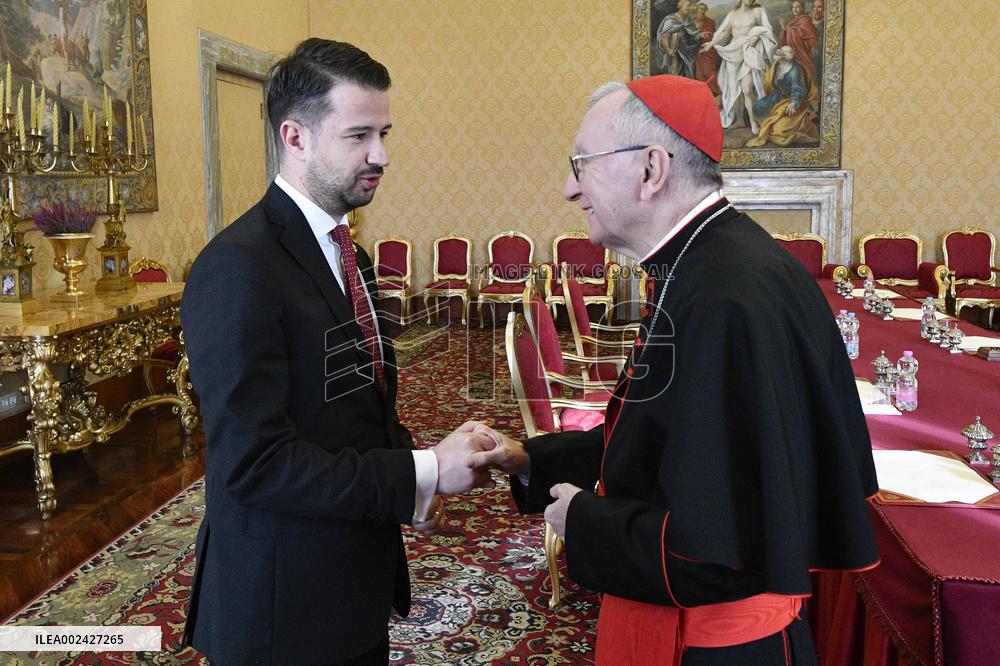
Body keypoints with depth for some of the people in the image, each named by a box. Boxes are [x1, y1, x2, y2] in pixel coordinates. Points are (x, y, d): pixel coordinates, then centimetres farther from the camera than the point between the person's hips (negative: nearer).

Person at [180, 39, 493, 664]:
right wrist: (421, 473, -22)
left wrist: (411, 475, -4)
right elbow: (252, 463, -25)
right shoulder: (239, 267, -22)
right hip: (285, 603, -8)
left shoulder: (344, 251, 7)